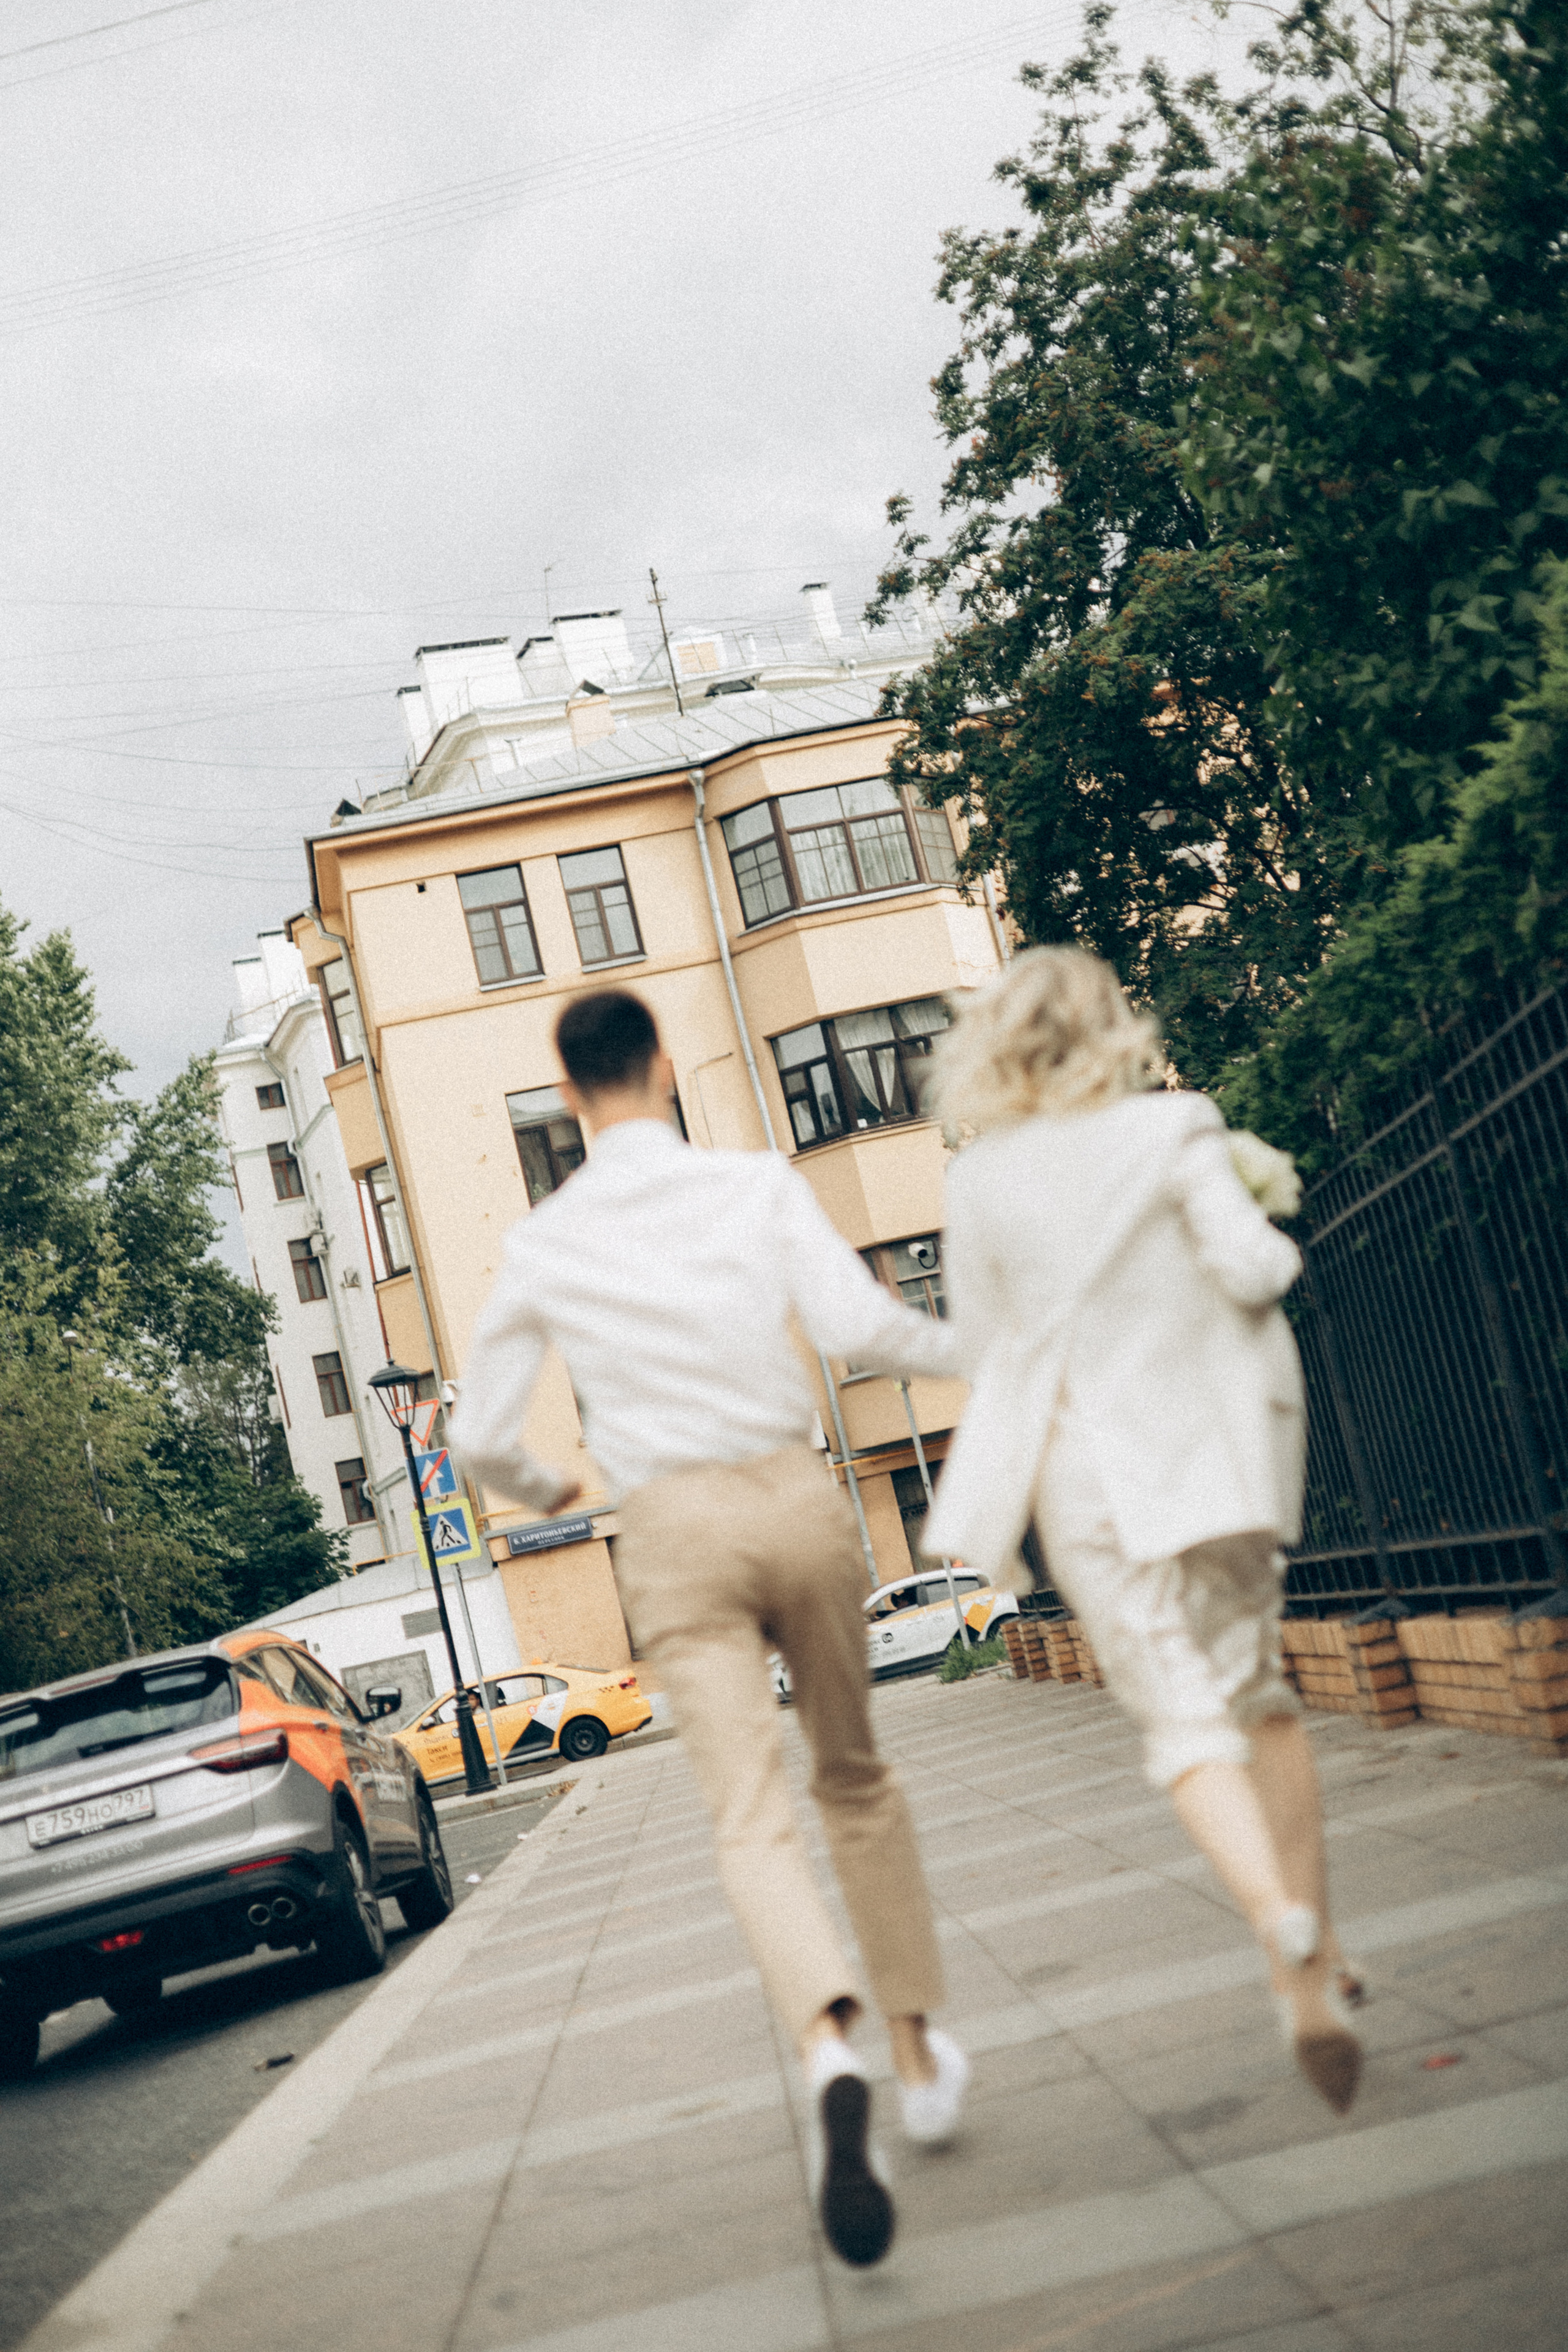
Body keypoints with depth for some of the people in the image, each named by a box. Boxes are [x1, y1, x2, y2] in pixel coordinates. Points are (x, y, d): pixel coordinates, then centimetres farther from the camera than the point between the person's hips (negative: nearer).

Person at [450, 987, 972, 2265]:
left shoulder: (544, 1244, 5)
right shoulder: (758, 1184, 0)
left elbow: (481, 1439, 10)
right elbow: (858, 1325, -12)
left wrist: (545, 1491, 33)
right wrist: (971, 1347, 9)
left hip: (674, 1533, 0)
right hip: (796, 1498, 1)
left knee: (753, 1818, -7)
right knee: (858, 1782, 19)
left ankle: (833, 2058, -33)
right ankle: (918, 2052, 25)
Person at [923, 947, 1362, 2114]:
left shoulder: (982, 1181, -1)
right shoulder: (1174, 1129, -5)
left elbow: (984, 1340, 5)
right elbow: (1251, 1267, -12)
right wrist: (1273, 1241, 9)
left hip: (1087, 1471, 0)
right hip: (1214, 1446, 1)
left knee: (1185, 1715, -1)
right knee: (1258, 1689, 16)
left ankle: (1280, 1915, -25)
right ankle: (1316, 1948, 20)